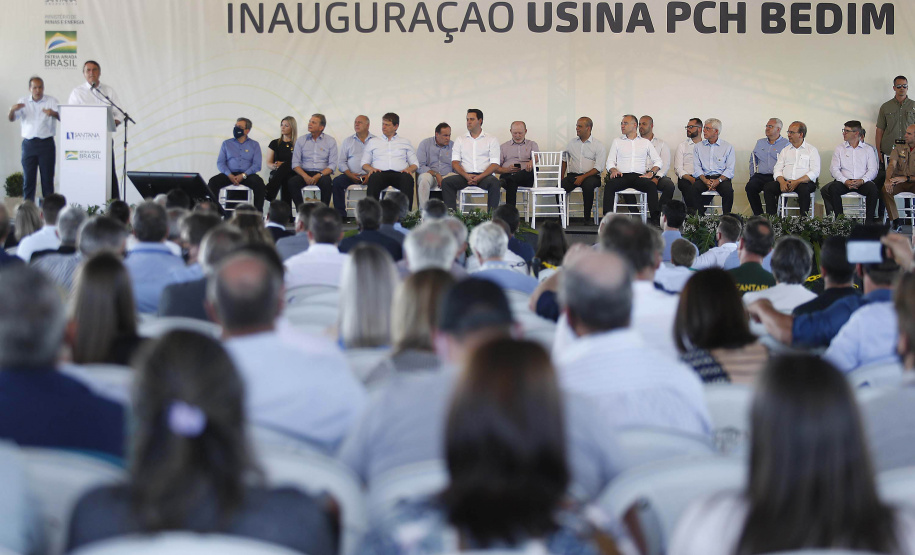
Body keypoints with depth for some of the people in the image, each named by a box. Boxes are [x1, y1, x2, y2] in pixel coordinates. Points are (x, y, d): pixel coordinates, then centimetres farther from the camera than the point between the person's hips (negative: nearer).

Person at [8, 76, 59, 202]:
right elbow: (12, 119, 4)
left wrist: (53, 113, -32)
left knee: (47, 178, -1)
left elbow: (62, 117, -9)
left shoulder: (51, 101, 3)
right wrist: (12, 110, -20)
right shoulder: (23, 102, 9)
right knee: (28, 178, 2)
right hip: (29, 143, 2)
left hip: (46, 143, -2)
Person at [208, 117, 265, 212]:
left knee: (259, 183, -34)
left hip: (247, 175, -1)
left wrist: (243, 175, -15)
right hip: (229, 174, 1)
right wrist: (229, 175, -12)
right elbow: (220, 163, 8)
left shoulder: (254, 145, 12)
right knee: (213, 182, -28)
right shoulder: (226, 143, 16)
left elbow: (257, 165, 1)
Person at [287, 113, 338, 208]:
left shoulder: (330, 141, 7)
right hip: (304, 173, 2)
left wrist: (319, 175, -16)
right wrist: (305, 176, -13)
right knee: (291, 182, -30)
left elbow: (332, 165, 1)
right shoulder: (301, 140, 11)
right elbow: (295, 164, 6)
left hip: (322, 174, -2)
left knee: (326, 182, -36)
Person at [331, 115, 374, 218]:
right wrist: (350, 174, -7)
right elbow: (341, 162, 12)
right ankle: (340, 214, -23)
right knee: (336, 182, -25)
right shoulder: (347, 141, 19)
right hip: (351, 175, 2)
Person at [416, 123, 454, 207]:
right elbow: (419, 166, -5)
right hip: (429, 174, -2)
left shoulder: (453, 145, 10)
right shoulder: (425, 143, 4)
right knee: (424, 178, -36)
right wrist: (435, 174, -17)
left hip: (447, 175, 2)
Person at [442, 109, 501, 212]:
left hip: (484, 176, -2)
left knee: (495, 182, -36)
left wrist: (479, 177, -15)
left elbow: (494, 164, 2)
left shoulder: (491, 140, 12)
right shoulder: (460, 141, 20)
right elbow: (455, 163, 9)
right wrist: (466, 176, -12)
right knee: (446, 182, -26)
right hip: (465, 175, 2)